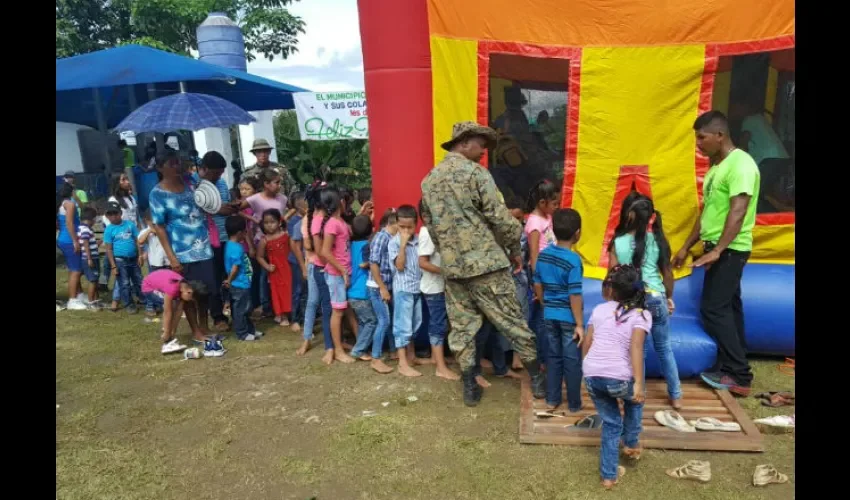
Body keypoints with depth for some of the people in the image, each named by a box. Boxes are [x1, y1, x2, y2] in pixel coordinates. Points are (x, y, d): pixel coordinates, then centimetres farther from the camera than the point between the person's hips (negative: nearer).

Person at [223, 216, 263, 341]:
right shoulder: (237, 248, -23)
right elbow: (235, 268, -21)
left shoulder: (231, 245, 8)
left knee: (245, 309, 19)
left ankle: (250, 330, 30)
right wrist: (229, 280, -12)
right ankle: (242, 333, 12)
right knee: (240, 309, 2)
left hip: (242, 284, 10)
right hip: (240, 285, -10)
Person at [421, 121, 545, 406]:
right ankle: (537, 378, 18)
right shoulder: (475, 172, -9)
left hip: (452, 265, 6)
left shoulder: (429, 180, 11)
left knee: (461, 327, 11)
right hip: (485, 260, -5)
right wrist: (515, 248, 3)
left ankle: (469, 387, 17)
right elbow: (499, 217, -10)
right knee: (511, 322, 6)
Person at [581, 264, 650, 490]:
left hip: (591, 376, 3)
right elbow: (636, 348, -13)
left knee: (611, 423, 20)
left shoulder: (599, 309, 11)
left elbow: (586, 343, 12)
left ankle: (609, 475, 22)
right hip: (619, 378, -3)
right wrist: (638, 384, -17)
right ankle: (632, 444, 43)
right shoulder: (641, 315, 2)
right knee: (634, 399, 33)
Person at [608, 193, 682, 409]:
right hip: (656, 298, 2)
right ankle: (676, 396, 27)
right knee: (664, 348, 17)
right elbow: (667, 272, 6)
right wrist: (669, 297, 20)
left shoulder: (618, 243, -6)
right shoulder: (657, 239, -1)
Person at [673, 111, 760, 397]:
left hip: (729, 250, -10)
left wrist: (717, 250, -29)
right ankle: (735, 370, 21)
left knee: (713, 308, -9)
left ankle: (738, 376, 0)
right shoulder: (717, 167, 14)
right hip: (719, 248, 10)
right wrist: (686, 247, 19)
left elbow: (738, 212, -24)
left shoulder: (740, 164, -16)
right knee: (727, 307, 12)